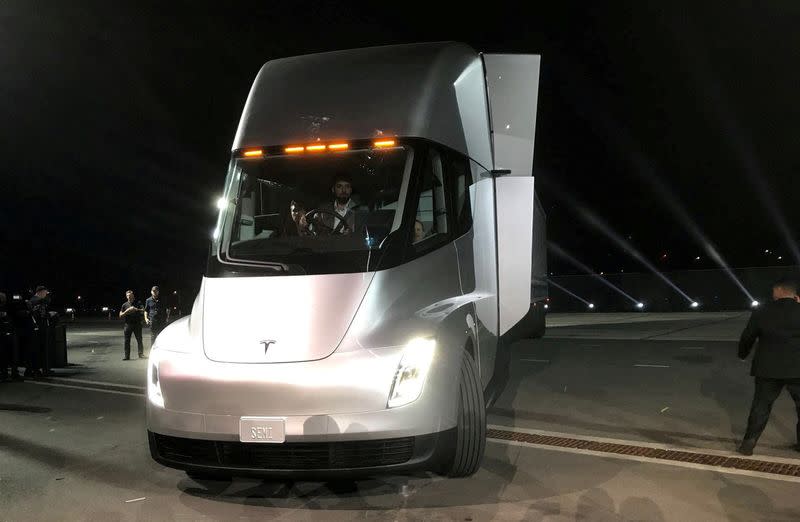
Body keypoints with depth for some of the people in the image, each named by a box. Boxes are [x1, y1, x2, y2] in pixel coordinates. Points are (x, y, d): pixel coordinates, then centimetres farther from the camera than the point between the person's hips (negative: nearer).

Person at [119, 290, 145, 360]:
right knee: (127, 341, 0)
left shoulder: (138, 303, 8)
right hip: (128, 324, 1)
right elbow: (120, 315, 8)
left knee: (139, 339, -2)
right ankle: (127, 356, 4)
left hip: (137, 324, -1)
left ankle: (141, 354, 3)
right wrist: (127, 311, -8)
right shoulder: (124, 305, 11)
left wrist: (136, 309, -16)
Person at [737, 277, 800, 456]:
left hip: (769, 368, 1)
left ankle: (749, 442, 9)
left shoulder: (761, 313, -2)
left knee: (761, 406, 10)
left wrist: (743, 354, 28)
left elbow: (747, 338, 7)